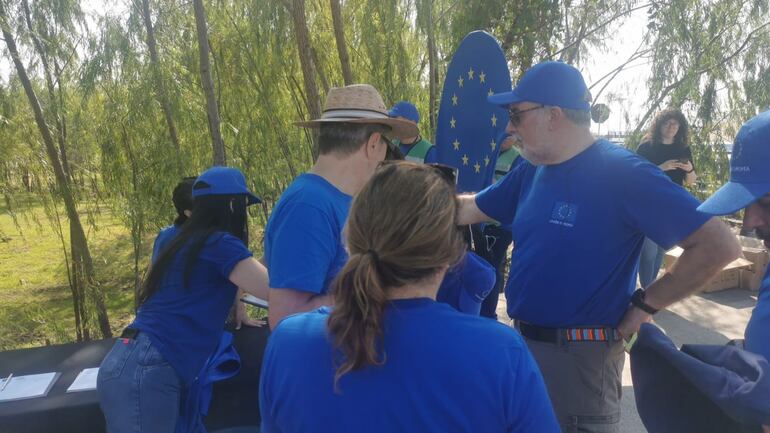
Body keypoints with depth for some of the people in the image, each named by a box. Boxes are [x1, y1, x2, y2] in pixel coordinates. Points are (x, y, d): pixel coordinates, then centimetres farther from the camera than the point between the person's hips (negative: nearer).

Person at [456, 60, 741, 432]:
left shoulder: (621, 173, -18)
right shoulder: (529, 170, 3)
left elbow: (719, 246, -19)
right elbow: (470, 209, 14)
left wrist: (645, 305, -15)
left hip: (580, 356, -7)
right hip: (523, 343, 7)